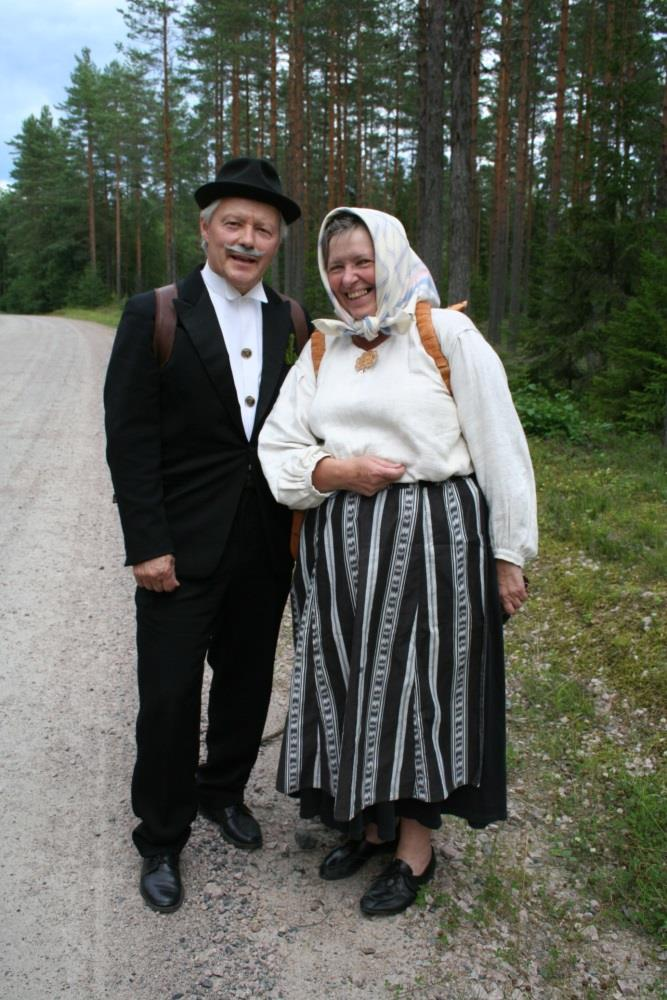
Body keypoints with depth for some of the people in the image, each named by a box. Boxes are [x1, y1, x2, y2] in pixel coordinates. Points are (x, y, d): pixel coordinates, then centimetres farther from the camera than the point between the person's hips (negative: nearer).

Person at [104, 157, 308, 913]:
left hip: (265, 547, 4)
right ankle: (160, 841, 25)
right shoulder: (153, 316, -6)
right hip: (183, 549, -4)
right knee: (169, 699, 5)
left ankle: (223, 790, 42)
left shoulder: (290, 324, 5)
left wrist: (299, 526, 1)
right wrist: (147, 545, -14)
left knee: (246, 682, 18)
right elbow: (129, 439, -10)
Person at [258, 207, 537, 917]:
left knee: (417, 686, 4)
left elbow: (499, 448, -5)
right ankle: (369, 821, 35)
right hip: (340, 548, 5)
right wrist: (338, 470, -12)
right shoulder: (321, 350, 11)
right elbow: (277, 445, 7)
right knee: (350, 684, 12)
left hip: (432, 539, -4)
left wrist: (508, 554, -5)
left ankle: (415, 846, 25)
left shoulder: (448, 334, -4)